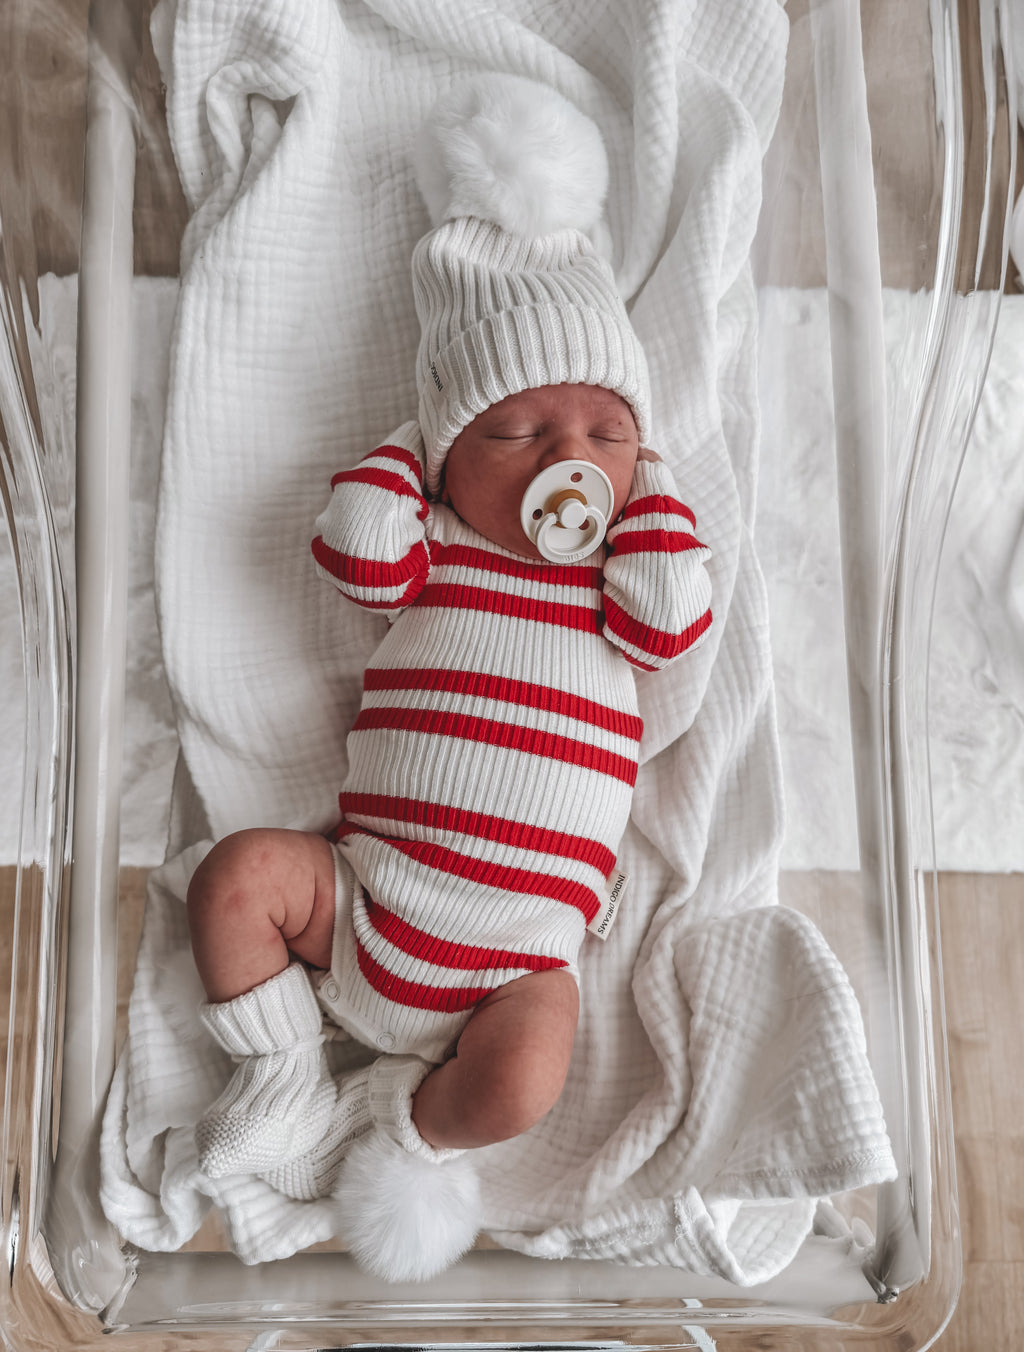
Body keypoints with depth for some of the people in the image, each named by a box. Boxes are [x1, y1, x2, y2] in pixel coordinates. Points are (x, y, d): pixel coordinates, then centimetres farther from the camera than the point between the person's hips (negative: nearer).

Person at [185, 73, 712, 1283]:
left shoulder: (613, 572, 7)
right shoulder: (432, 550, 6)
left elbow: (671, 623, -13)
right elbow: (357, 555, -13)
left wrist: (645, 478, -3)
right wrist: (419, 442, 0)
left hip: (520, 947, -1)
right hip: (366, 899, 2)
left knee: (526, 1077, -23)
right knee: (238, 873, -16)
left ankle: (408, 1128, 11)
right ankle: (288, 1077, 6)